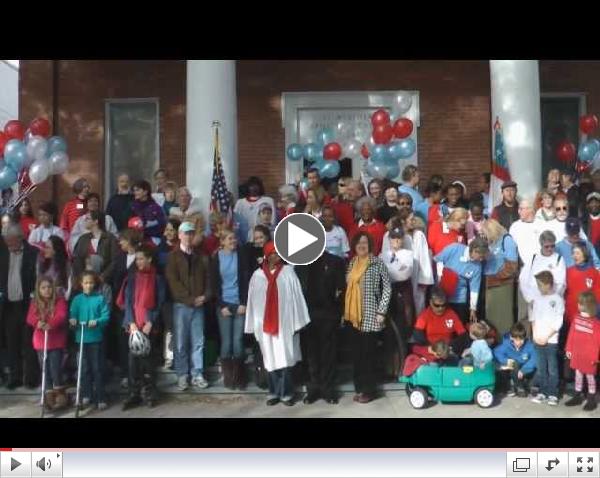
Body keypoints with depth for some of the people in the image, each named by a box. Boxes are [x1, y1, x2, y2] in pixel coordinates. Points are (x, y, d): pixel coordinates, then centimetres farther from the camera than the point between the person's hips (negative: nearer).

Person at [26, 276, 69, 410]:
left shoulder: (60, 300, -4)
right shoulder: (35, 303, 7)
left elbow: (61, 316, -18)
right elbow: (30, 318, -4)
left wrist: (50, 324, -36)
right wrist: (38, 322, -27)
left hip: (56, 340, -4)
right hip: (40, 341, 4)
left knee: (55, 367, -8)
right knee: (45, 368, 7)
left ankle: (59, 393, 9)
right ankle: (49, 394, 17)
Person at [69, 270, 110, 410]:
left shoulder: (100, 299, -3)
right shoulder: (77, 299, 5)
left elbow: (106, 316, -7)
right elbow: (72, 314, 0)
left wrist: (97, 321, -25)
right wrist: (72, 320, -21)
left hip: (96, 338, -3)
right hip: (81, 338, 3)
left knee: (97, 368, 1)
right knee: (84, 368, 13)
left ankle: (100, 398, 6)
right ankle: (86, 395, 25)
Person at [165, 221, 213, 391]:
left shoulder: (201, 257, 14)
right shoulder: (173, 257, 1)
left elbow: (208, 279, 10)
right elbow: (173, 281, -8)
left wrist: (205, 297, -8)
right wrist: (190, 299, -13)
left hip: (199, 306, 3)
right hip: (181, 305, -3)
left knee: (198, 342, 5)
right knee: (181, 343, 2)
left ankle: (197, 375, 12)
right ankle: (182, 375, 11)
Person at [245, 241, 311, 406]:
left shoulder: (288, 272, -1)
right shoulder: (257, 275, 3)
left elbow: (296, 297, -3)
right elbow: (253, 301, 5)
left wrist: (297, 322, -6)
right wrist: (254, 326, 2)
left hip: (285, 323, -1)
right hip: (265, 323, 2)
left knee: (285, 358, 2)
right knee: (271, 359, 9)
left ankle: (286, 393, 12)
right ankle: (274, 392, 20)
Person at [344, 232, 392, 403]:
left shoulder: (377, 263, -5)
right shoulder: (351, 264, 11)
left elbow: (387, 288, -6)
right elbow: (348, 289, 14)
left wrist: (381, 312, -11)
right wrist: (345, 312, 11)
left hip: (370, 316, -5)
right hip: (354, 316, 5)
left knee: (368, 353, -1)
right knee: (357, 353, 9)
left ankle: (369, 390, 10)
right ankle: (360, 388, 20)